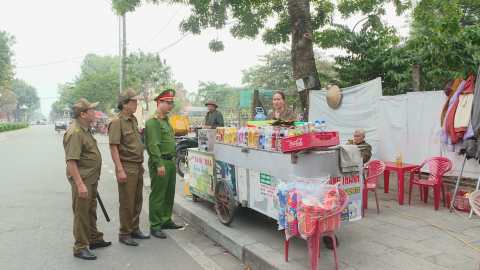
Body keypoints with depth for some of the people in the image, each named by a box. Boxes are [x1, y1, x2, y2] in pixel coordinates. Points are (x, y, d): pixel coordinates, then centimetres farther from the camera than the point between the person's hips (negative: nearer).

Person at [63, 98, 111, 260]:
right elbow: (71, 161, -25)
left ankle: (95, 239, 35)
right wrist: (80, 184, -28)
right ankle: (80, 248, 13)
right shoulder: (75, 132, -20)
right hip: (82, 180, -10)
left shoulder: (85, 129, 12)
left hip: (91, 179, 10)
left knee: (91, 211, 20)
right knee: (82, 214, 1)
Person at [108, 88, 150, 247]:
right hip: (127, 168, -8)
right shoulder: (117, 122, -13)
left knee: (137, 201, 15)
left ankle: (135, 230, 28)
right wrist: (120, 170, -21)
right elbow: (113, 147, -17)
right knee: (127, 202, 1)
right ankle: (124, 235, 15)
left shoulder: (133, 119, 13)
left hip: (137, 167, 8)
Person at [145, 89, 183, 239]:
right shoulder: (153, 121, -13)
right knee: (157, 196, -2)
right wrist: (159, 164, -23)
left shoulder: (166, 121, 18)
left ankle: (166, 221, 29)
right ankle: (155, 227, 7)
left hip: (170, 162, 10)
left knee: (169, 194, 16)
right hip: (160, 163, -10)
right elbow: (154, 145, -20)